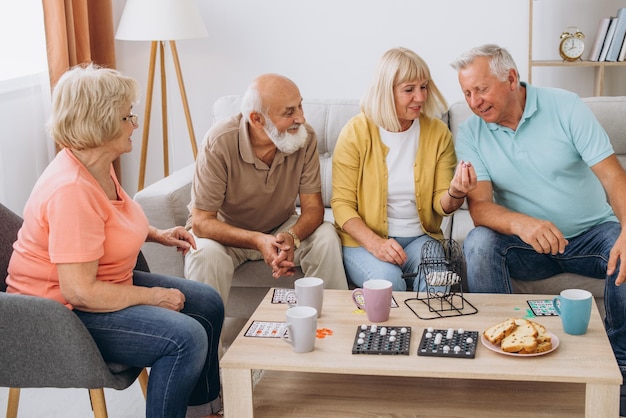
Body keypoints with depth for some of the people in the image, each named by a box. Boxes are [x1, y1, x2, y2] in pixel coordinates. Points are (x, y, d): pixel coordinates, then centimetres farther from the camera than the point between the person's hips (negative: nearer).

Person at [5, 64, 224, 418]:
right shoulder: (71, 190, -29)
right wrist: (152, 297, -20)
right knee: (186, 338, -24)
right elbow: (79, 291, -31)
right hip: (63, 310, -10)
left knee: (209, 304, 10)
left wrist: (157, 234, 10)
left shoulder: (99, 164, 2)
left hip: (106, 282, 11)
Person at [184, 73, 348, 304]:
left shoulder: (305, 137, -18)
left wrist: (292, 237, -38)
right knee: (207, 253, -34)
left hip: (280, 228, 3)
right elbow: (202, 222, -25)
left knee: (325, 237, -23)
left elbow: (313, 207, -15)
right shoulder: (219, 143, -27)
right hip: (225, 232, -3)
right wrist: (258, 241, -40)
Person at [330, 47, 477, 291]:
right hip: (363, 240, -3)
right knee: (387, 278, -33)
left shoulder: (438, 133, 2)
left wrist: (455, 195, -23)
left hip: (420, 237, 3)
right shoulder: (356, 133, -7)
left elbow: (441, 204, 3)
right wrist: (375, 243, -24)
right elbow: (341, 204, -8)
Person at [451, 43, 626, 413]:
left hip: (591, 233, 0)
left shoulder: (564, 106, -8)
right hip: (527, 245, 1)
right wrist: (522, 223, -38)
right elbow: (480, 206, -14)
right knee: (480, 242, -28)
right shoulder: (471, 133, -4)